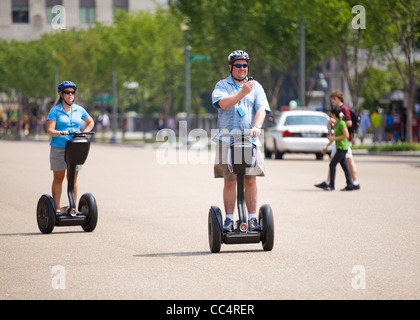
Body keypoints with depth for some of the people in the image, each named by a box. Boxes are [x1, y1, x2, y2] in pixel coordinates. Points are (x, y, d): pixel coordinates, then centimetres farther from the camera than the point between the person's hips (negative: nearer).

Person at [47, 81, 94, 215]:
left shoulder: (79, 110, 9)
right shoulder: (55, 111, -2)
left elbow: (90, 122, 26)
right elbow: (50, 130, -10)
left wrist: (84, 133, 9)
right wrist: (61, 133, -29)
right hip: (58, 148, -3)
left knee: (73, 178, 4)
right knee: (58, 178, 1)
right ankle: (57, 208, 6)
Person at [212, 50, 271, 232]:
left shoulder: (255, 87, 14)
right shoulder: (222, 85, 9)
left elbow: (261, 109, 1)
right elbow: (223, 103, -11)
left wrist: (257, 126, -18)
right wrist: (242, 92, -23)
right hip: (227, 139, -1)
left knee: (250, 181, -2)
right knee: (229, 182, -1)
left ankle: (252, 219, 3)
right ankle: (229, 219, 5)